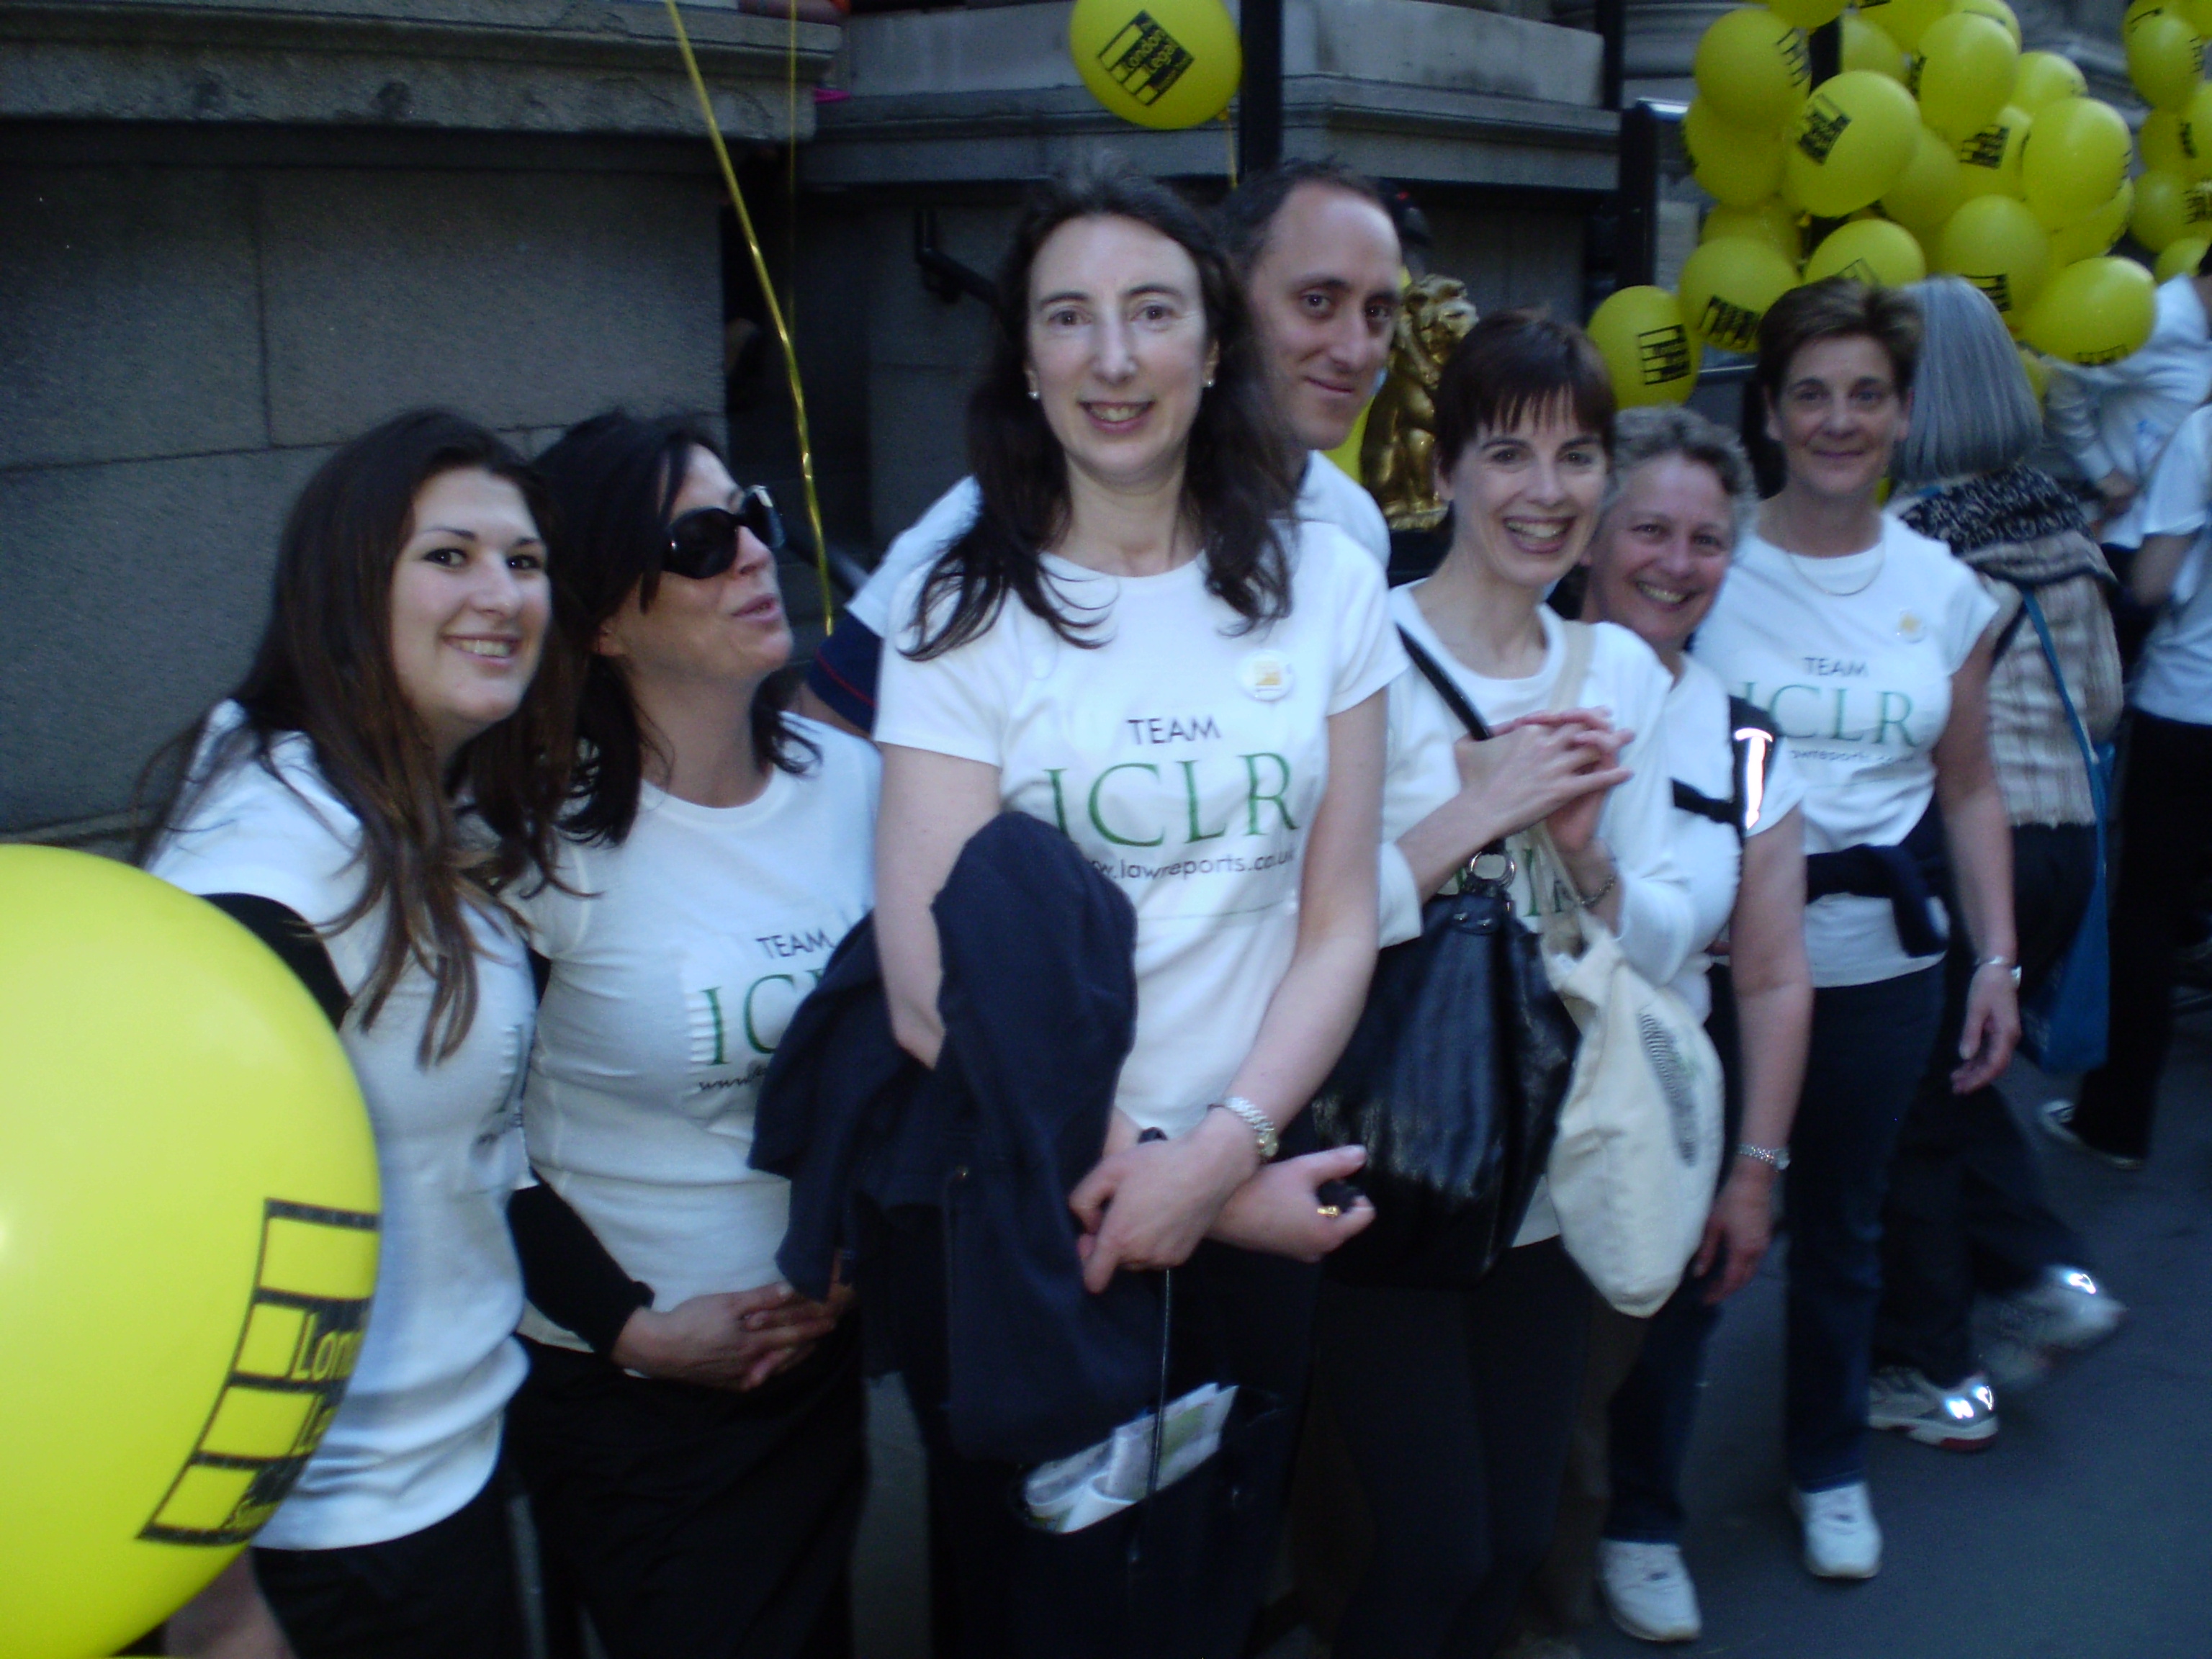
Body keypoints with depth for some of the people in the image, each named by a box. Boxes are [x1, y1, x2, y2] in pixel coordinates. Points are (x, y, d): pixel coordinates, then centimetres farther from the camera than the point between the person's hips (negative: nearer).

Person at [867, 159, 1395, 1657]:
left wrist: (1220, 1154, -15)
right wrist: (1184, 1184, -14)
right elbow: (934, 989, -13)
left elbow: (1340, 923, 0)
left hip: (1250, 1204, 3)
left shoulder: (1323, 586, 1)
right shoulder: (966, 612, -7)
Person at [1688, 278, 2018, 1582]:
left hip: (1883, 961, 3)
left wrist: (1997, 960, 4)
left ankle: (1831, 1467, 39)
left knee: (1842, 1224, 17)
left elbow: (1970, 789, 10)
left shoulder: (1945, 590, 5)